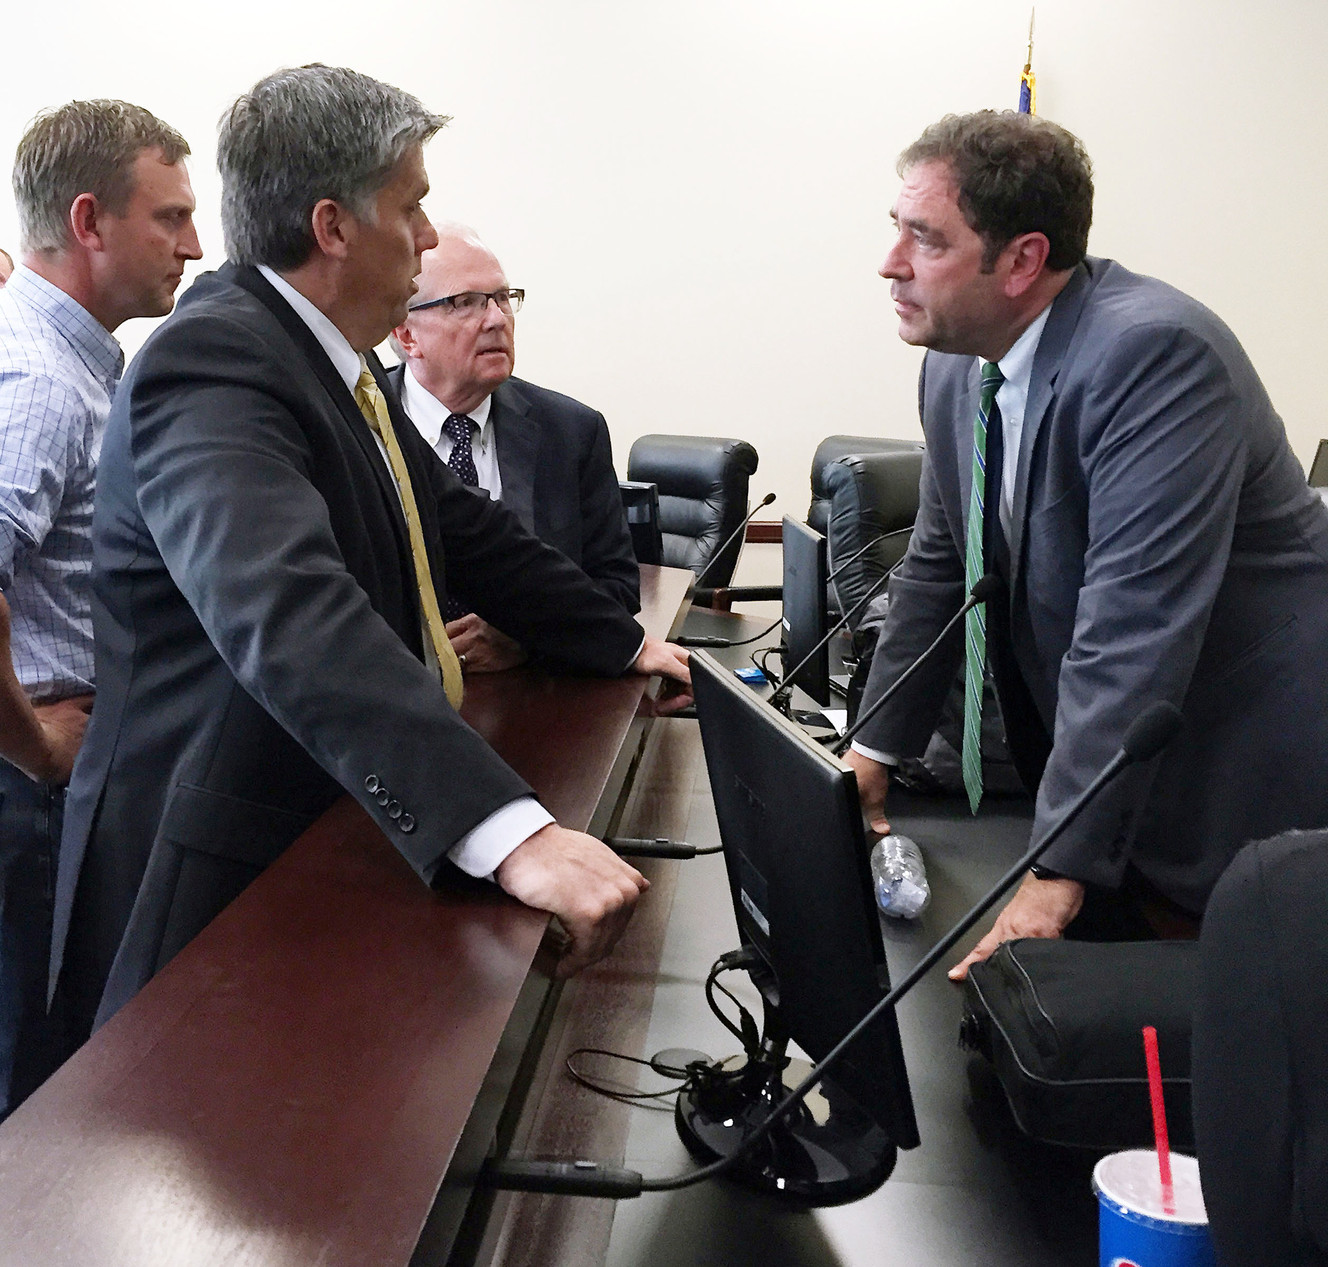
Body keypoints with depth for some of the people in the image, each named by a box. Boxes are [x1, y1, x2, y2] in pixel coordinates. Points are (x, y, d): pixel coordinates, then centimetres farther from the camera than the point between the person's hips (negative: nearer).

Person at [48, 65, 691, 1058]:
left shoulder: (339, 365, 8)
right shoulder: (212, 365, -23)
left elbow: (463, 526, 18)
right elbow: (289, 613, -39)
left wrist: (626, 642, 16)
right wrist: (510, 832, -48)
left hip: (333, 853, 9)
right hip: (221, 895, -9)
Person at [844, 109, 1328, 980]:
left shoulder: (1154, 353, -26)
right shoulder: (958, 364, 0)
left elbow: (1131, 631, -31)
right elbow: (941, 568, 11)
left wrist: (1058, 872, -30)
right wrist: (876, 748, 9)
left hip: (1248, 789, -7)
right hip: (1098, 765, 7)